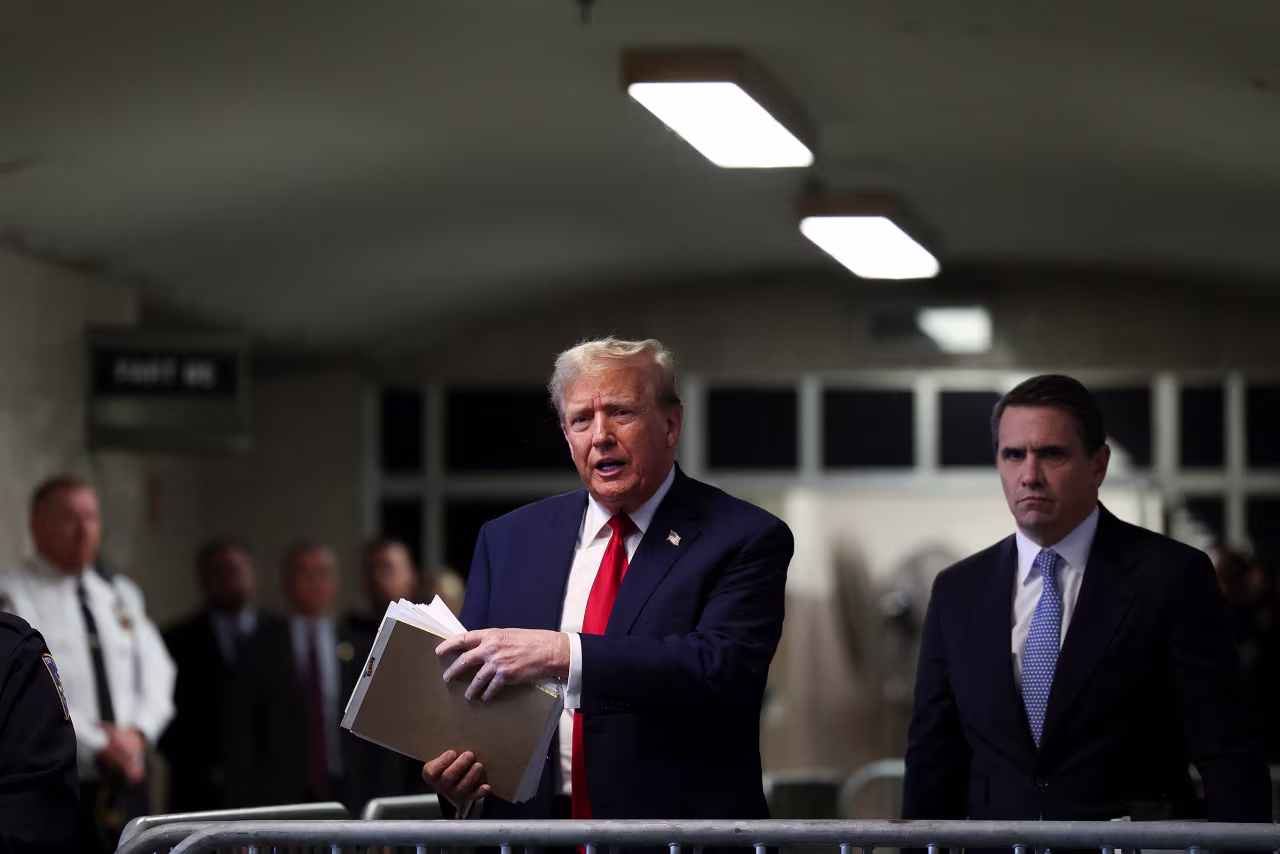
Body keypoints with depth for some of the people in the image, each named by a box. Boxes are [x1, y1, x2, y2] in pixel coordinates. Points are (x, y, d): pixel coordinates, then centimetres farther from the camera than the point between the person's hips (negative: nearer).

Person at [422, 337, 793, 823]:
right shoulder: (507, 540, 16)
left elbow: (722, 668, -13)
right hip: (532, 827, 5)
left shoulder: (744, 540, 3)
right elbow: (460, 675, 18)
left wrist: (564, 655, -21)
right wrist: (446, 765, -4)